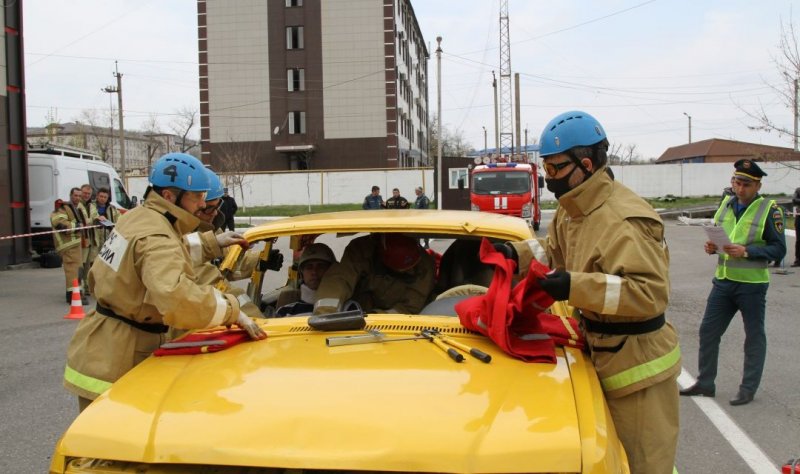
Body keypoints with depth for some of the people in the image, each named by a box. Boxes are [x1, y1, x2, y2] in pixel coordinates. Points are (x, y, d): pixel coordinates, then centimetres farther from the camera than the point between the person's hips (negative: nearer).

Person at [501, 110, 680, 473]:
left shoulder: (626, 220, -25)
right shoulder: (571, 210, 7)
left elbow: (652, 293, -31)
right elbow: (556, 254, 22)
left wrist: (576, 286, -34)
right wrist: (518, 253, 3)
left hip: (637, 365, -9)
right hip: (607, 357, 9)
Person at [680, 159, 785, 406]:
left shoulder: (769, 210, -7)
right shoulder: (726, 205, 9)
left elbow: (778, 249, -11)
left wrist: (746, 251, -23)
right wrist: (712, 246, -3)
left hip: (752, 284, -5)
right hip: (723, 281, 5)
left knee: (754, 337, 8)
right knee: (708, 331, 8)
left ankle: (748, 389, 20)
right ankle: (705, 383, 21)